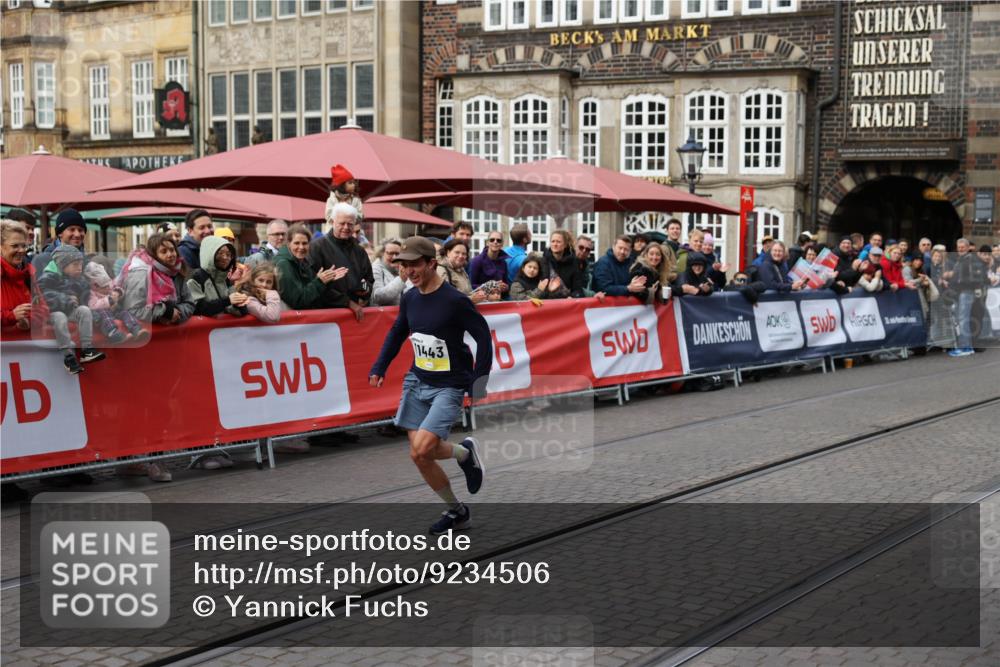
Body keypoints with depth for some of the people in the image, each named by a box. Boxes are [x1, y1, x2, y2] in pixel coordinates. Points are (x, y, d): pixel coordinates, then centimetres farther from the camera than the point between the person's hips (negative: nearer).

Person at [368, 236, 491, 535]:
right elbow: (397, 334, 19)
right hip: (417, 381, 7)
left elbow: (483, 336, -10)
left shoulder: (454, 301, -16)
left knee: (422, 448, -22)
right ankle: (458, 512, 22)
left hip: (448, 387, -6)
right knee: (420, 456, 3)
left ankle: (465, 452, 11)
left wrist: (478, 380, -13)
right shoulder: (409, 298, 3)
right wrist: (379, 368, 10)